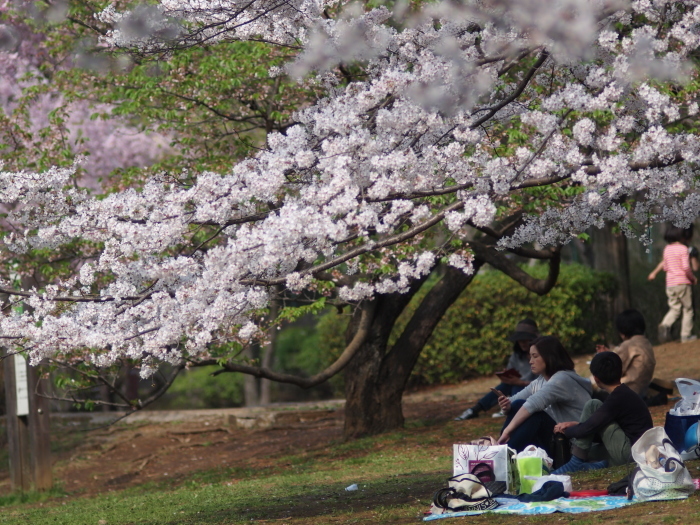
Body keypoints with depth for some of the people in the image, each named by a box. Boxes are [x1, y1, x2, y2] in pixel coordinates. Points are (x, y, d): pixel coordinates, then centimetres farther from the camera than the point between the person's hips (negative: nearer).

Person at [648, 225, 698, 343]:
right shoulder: (683, 249, -11)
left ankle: (665, 325, -15)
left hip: (670, 284, 5)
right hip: (683, 282, -5)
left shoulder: (667, 249, 8)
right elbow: (686, 267, -17)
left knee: (674, 309, 12)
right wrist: (693, 278, -3)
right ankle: (686, 335, 6)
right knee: (687, 309, 7)